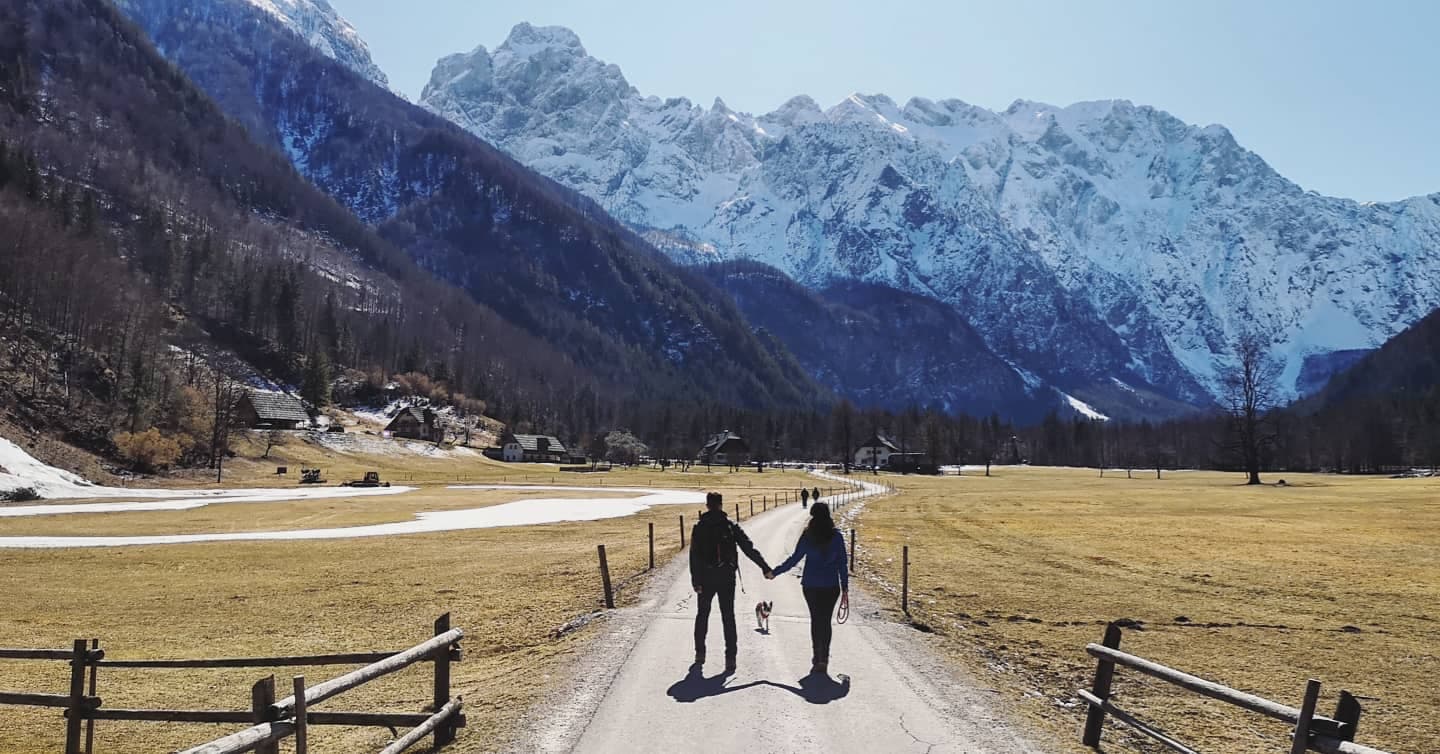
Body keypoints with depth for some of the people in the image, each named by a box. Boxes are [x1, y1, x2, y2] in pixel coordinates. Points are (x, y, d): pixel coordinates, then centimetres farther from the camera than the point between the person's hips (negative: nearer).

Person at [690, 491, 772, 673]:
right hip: (727, 577, 0)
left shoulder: (699, 527, -2)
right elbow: (749, 549, -4)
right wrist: (766, 568, 0)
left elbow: (694, 556, -7)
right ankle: (730, 657, -3)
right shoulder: (731, 526, -1)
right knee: (728, 617, 3)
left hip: (706, 578, 0)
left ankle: (700, 653, 21)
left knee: (702, 614, 17)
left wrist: (696, 581, -7)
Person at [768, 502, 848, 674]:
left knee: (815, 619, 14)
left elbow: (794, 559, -6)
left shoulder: (807, 536, -7)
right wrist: (845, 589, 3)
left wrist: (774, 572, 6)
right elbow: (842, 564, -3)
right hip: (831, 586, 0)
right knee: (825, 620, 9)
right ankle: (823, 658, -3)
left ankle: (818, 658, 12)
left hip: (810, 585, 0)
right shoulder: (836, 536, -4)